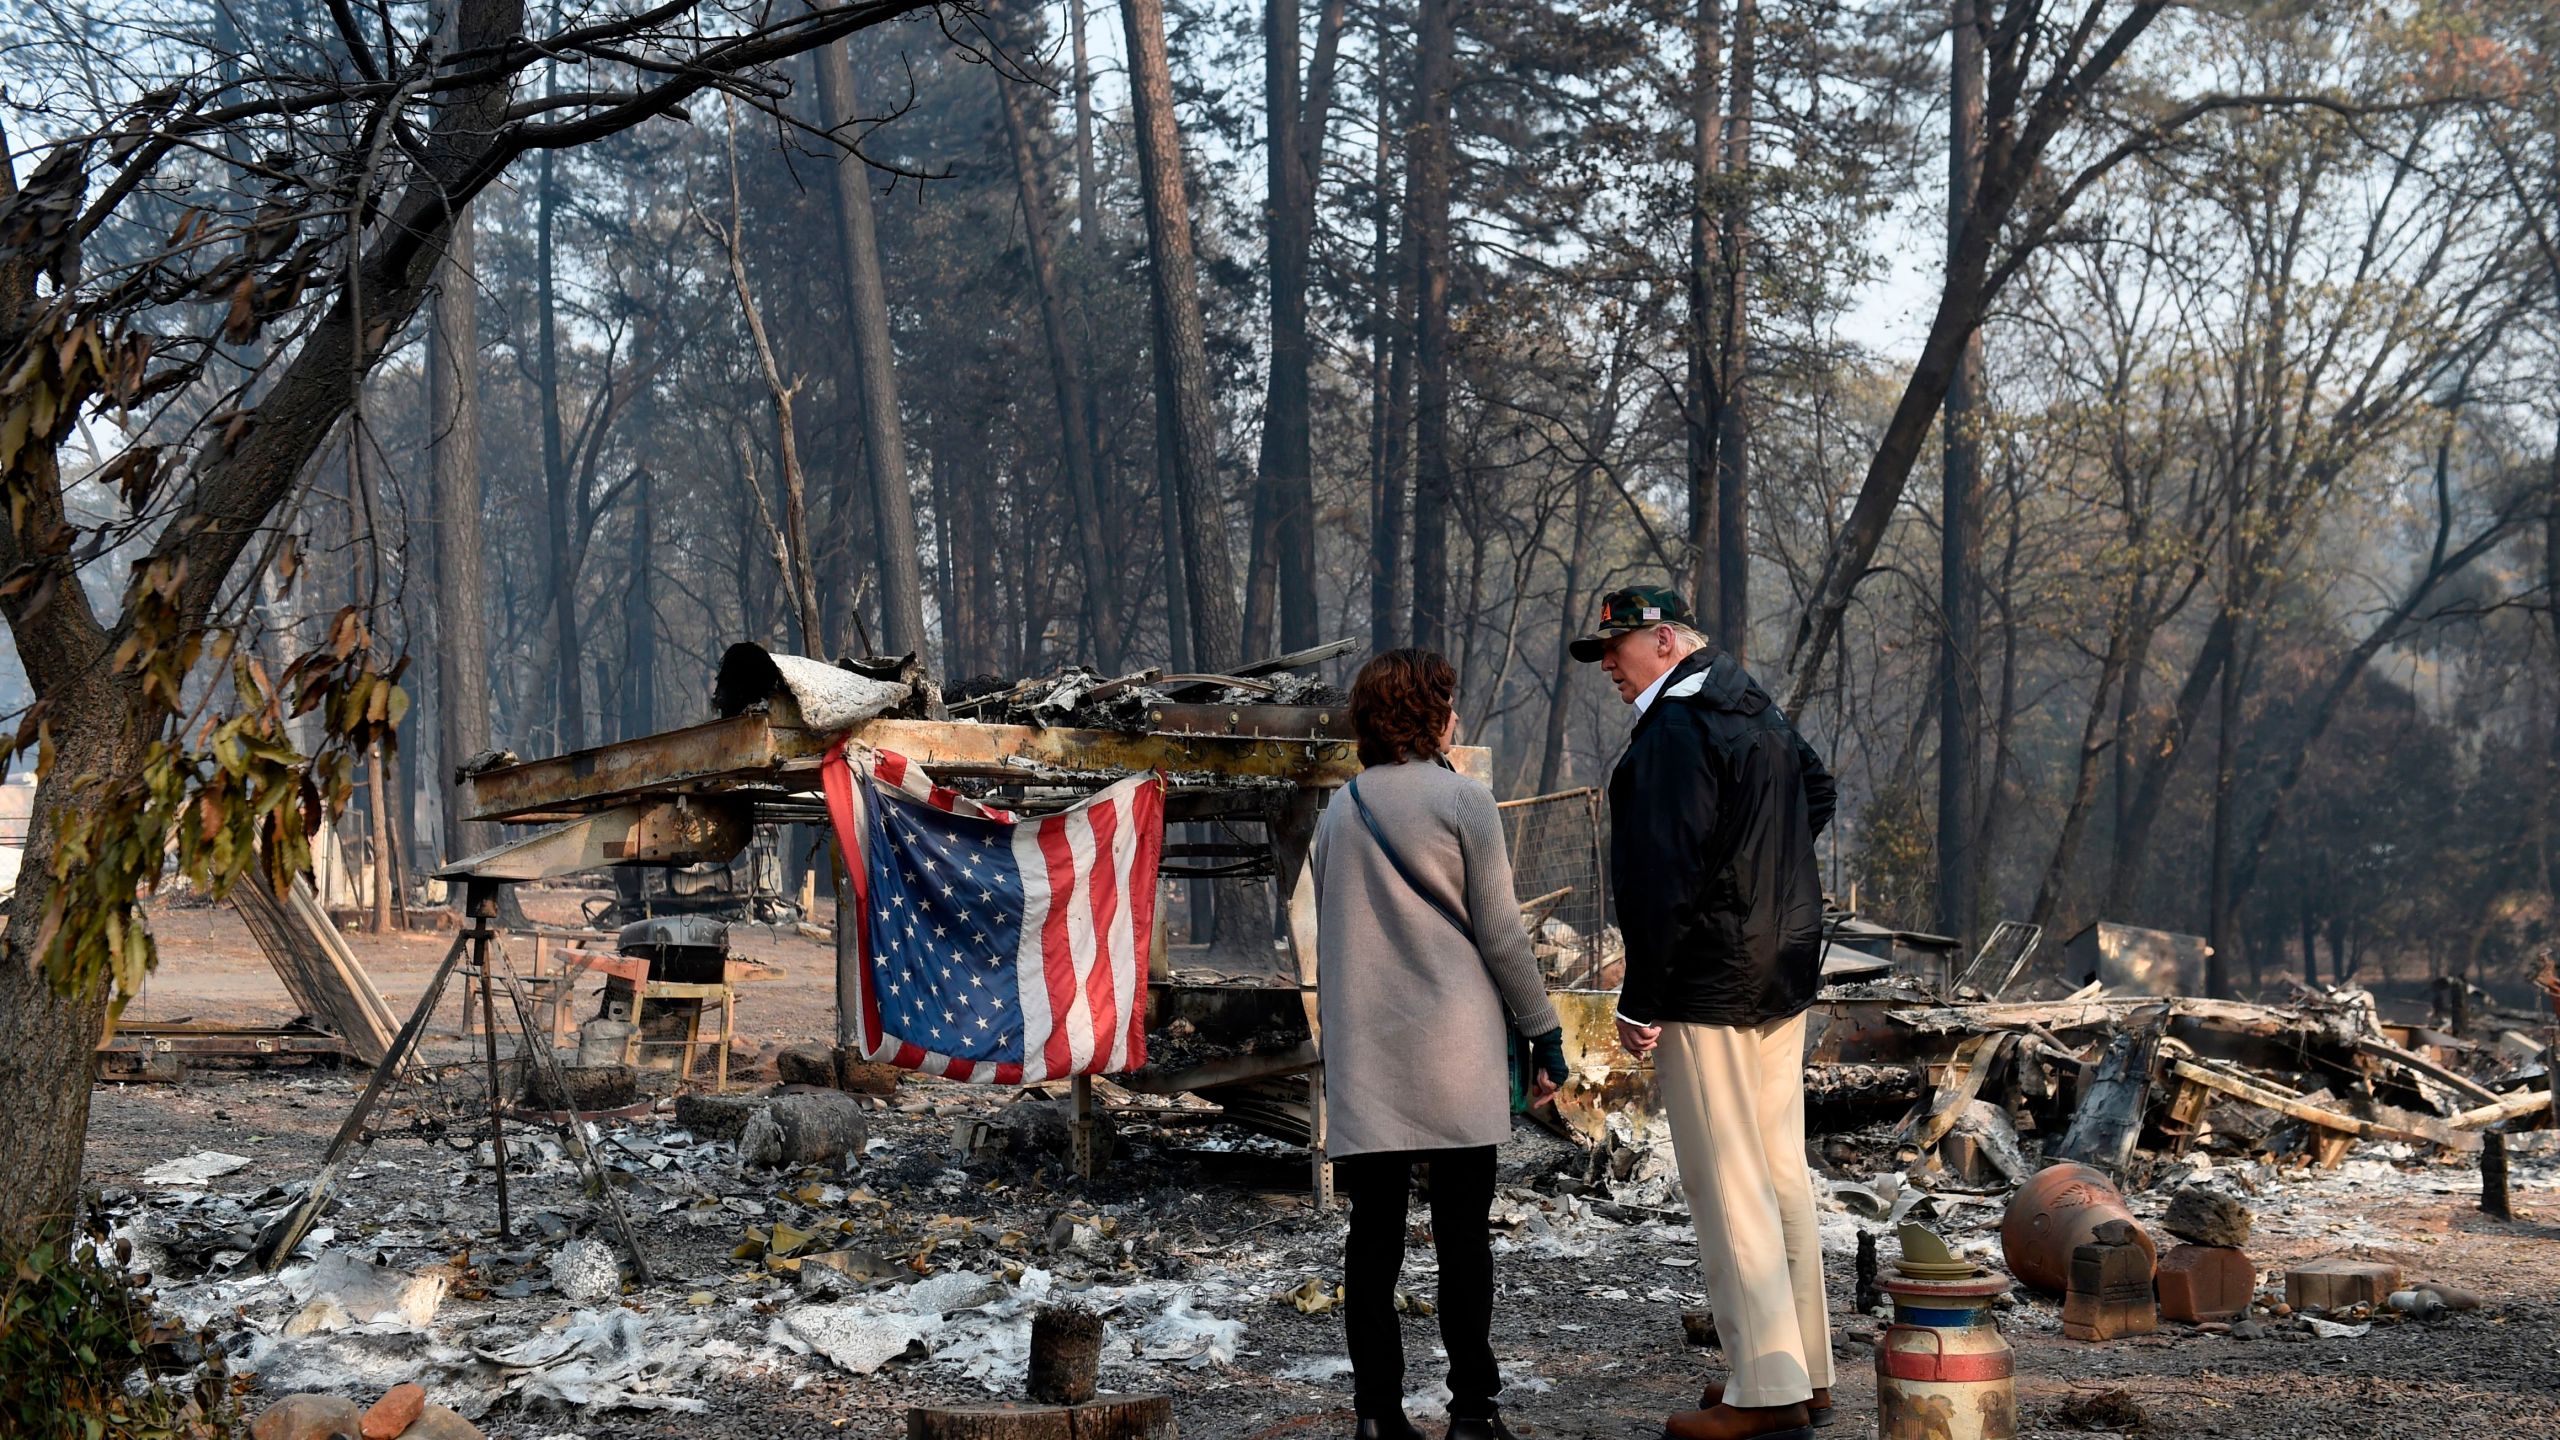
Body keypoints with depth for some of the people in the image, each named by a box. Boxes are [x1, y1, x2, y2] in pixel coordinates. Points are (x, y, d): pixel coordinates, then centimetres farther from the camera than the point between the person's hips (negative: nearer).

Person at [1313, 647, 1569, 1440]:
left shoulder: (1339, 812, 10)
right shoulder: (1462, 802, -5)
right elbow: (1500, 934, -5)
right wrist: (1544, 1031, 2)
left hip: (1363, 1054, 4)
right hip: (1454, 1048, -4)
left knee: (1374, 1229, 5)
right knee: (1462, 1230, 1)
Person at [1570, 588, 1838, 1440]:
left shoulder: (1675, 733, -16)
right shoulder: (1761, 712, 15)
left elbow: (1666, 875, -21)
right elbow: (1819, 793, 34)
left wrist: (1642, 1000, -17)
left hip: (1707, 987, -10)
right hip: (1783, 980, 10)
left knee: (1726, 1186, -7)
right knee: (1781, 1172, 14)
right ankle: (1807, 1370, 20)